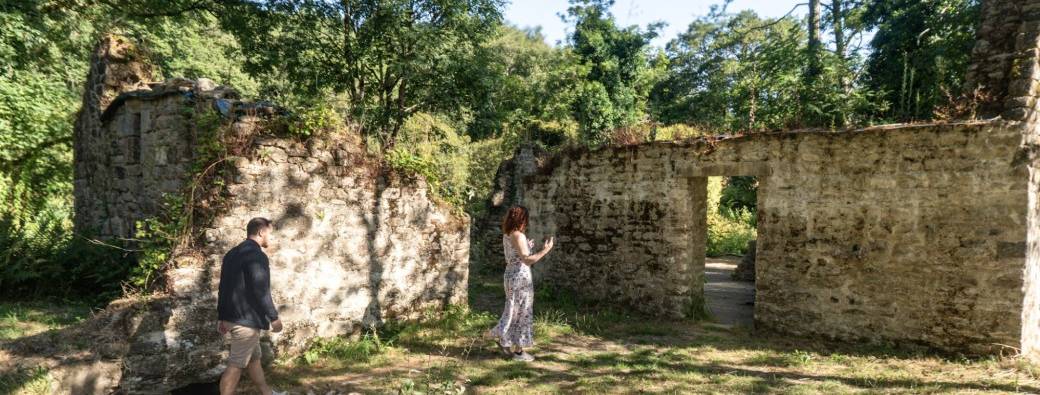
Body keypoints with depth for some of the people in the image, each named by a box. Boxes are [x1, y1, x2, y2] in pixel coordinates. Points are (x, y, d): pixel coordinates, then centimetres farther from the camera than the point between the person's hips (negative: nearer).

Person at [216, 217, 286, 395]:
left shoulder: (232, 254, 12)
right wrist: (274, 317, -12)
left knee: (254, 358, 20)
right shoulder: (257, 255, -18)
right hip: (246, 319, -10)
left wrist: (222, 317, 20)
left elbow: (223, 288, 15)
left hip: (232, 317, 10)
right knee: (236, 365, -2)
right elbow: (261, 291, -21)